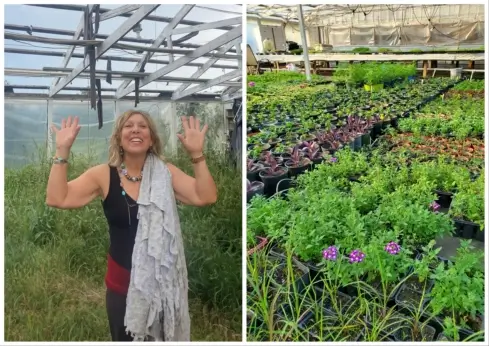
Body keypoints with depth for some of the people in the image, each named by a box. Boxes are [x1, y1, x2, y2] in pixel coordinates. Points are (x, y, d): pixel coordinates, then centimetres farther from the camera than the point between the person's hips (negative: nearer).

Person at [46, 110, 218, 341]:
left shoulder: (166, 172, -7)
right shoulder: (103, 175, -6)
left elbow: (205, 198, -18)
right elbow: (56, 199, -15)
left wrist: (196, 153, -24)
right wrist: (62, 151, -19)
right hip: (121, 282, 0)